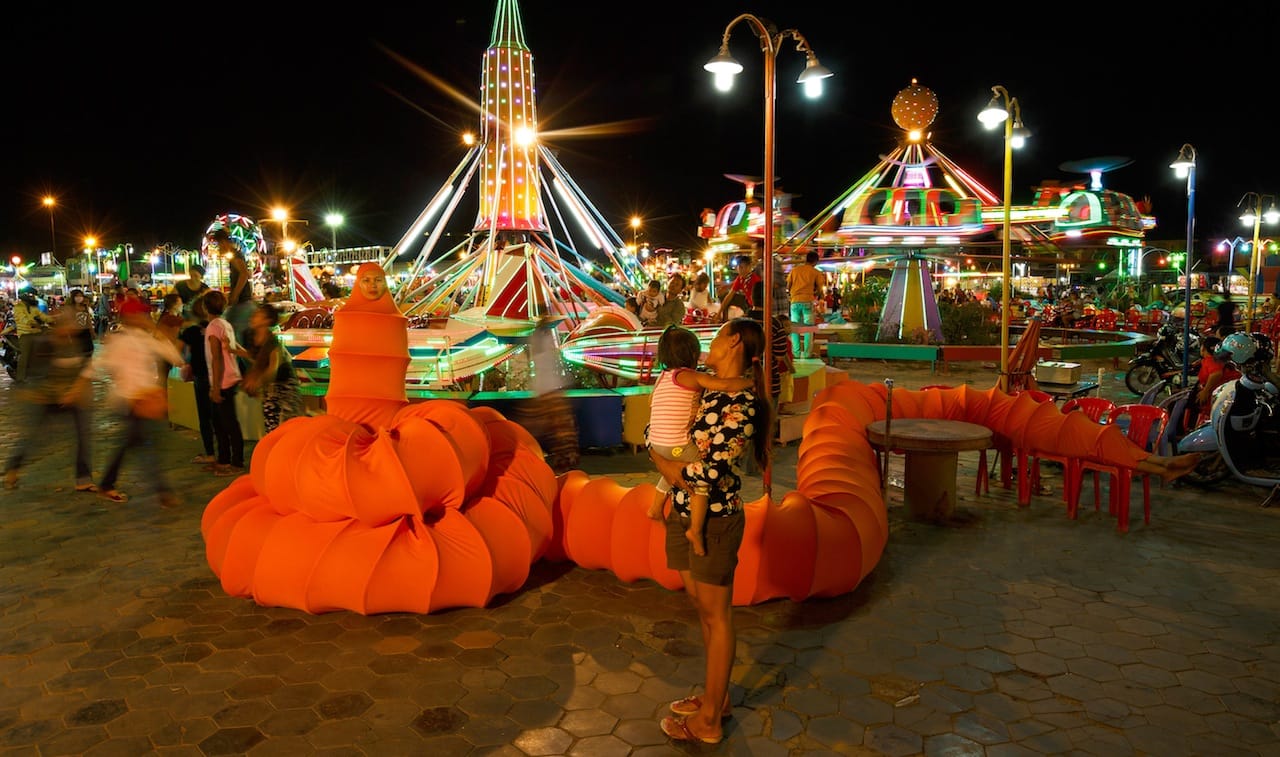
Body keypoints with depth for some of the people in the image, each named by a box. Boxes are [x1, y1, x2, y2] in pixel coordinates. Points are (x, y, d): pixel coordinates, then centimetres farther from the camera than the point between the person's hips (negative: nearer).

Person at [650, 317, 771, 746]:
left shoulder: (741, 403, -19)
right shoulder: (705, 390, 6)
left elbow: (711, 473, -25)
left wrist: (664, 464, -9)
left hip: (714, 520, -8)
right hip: (683, 515, 8)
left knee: (716, 614, 6)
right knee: (701, 606, 19)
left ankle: (709, 721, 21)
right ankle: (716, 697, 37)